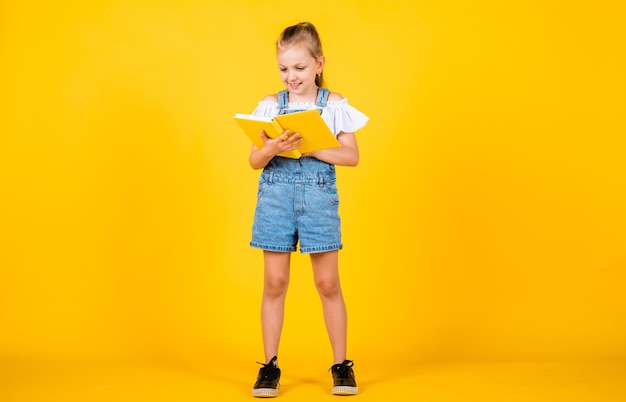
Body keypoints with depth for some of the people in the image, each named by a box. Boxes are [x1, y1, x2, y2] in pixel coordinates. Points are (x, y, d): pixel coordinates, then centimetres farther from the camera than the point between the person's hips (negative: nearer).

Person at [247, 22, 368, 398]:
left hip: (320, 196, -1)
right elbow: (254, 161, 3)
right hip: (275, 196, 2)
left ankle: (342, 364, 16)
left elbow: (352, 156, -6)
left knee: (328, 282, 3)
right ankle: (270, 366, 14)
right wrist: (273, 148, -18)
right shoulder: (270, 105, 6)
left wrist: (311, 146, -17)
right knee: (275, 282, 4)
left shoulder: (335, 104, 1)